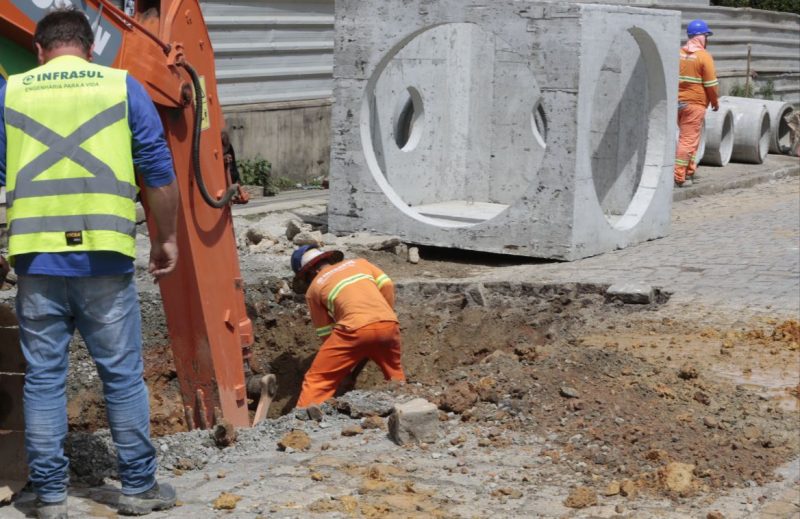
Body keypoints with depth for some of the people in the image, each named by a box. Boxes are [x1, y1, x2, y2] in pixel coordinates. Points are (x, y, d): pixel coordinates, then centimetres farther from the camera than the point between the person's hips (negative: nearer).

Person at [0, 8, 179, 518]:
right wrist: (166, 238, 12)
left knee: (44, 378, 9)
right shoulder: (122, 86, 5)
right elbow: (159, 170, 2)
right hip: (105, 258, -1)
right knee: (123, 375, 8)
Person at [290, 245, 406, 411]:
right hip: (388, 324, 4)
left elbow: (325, 331, 19)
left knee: (317, 379, 4)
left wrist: (343, 358, 30)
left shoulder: (313, 288, 19)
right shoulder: (359, 262, 28)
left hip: (355, 329, -4)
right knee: (395, 374, 29)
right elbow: (387, 285, 16)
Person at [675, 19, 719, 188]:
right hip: (695, 103, -6)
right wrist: (715, 101, 4)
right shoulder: (704, 56, -11)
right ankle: (679, 177, -5)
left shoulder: (678, 53, 5)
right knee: (688, 139, -3)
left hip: (678, 102, 6)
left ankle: (689, 171, 24)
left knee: (689, 137, 20)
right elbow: (711, 83, -10)